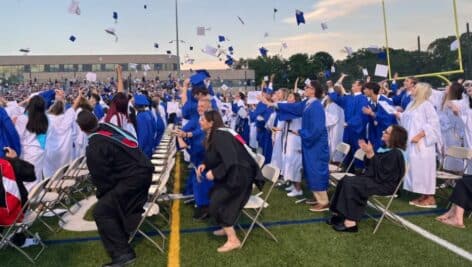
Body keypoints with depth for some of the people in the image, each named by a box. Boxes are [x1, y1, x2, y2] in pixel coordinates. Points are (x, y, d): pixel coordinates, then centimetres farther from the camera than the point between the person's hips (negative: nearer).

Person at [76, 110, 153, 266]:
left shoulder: (94, 149, -18)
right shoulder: (108, 127, 3)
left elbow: (101, 178, -9)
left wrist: (101, 195, 13)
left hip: (133, 178, -9)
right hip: (143, 168, 9)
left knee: (101, 212, -6)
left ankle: (122, 253, -7)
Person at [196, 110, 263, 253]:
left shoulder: (220, 136, -23)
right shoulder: (214, 135, 7)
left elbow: (230, 160, -29)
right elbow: (217, 158, 16)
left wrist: (214, 173, -21)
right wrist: (205, 165, 0)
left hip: (240, 174, -9)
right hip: (234, 173, 9)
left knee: (216, 203, -6)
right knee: (216, 197, 18)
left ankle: (233, 240, 1)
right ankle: (227, 228, 36)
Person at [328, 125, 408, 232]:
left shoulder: (395, 154, -18)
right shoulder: (387, 149, 10)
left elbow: (380, 175, -24)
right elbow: (370, 167, 16)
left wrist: (371, 154, -24)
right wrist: (368, 153, 2)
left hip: (384, 185, -10)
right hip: (375, 179, 10)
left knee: (350, 184, -23)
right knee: (345, 180, -4)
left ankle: (350, 222, -18)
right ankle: (339, 214, -4)